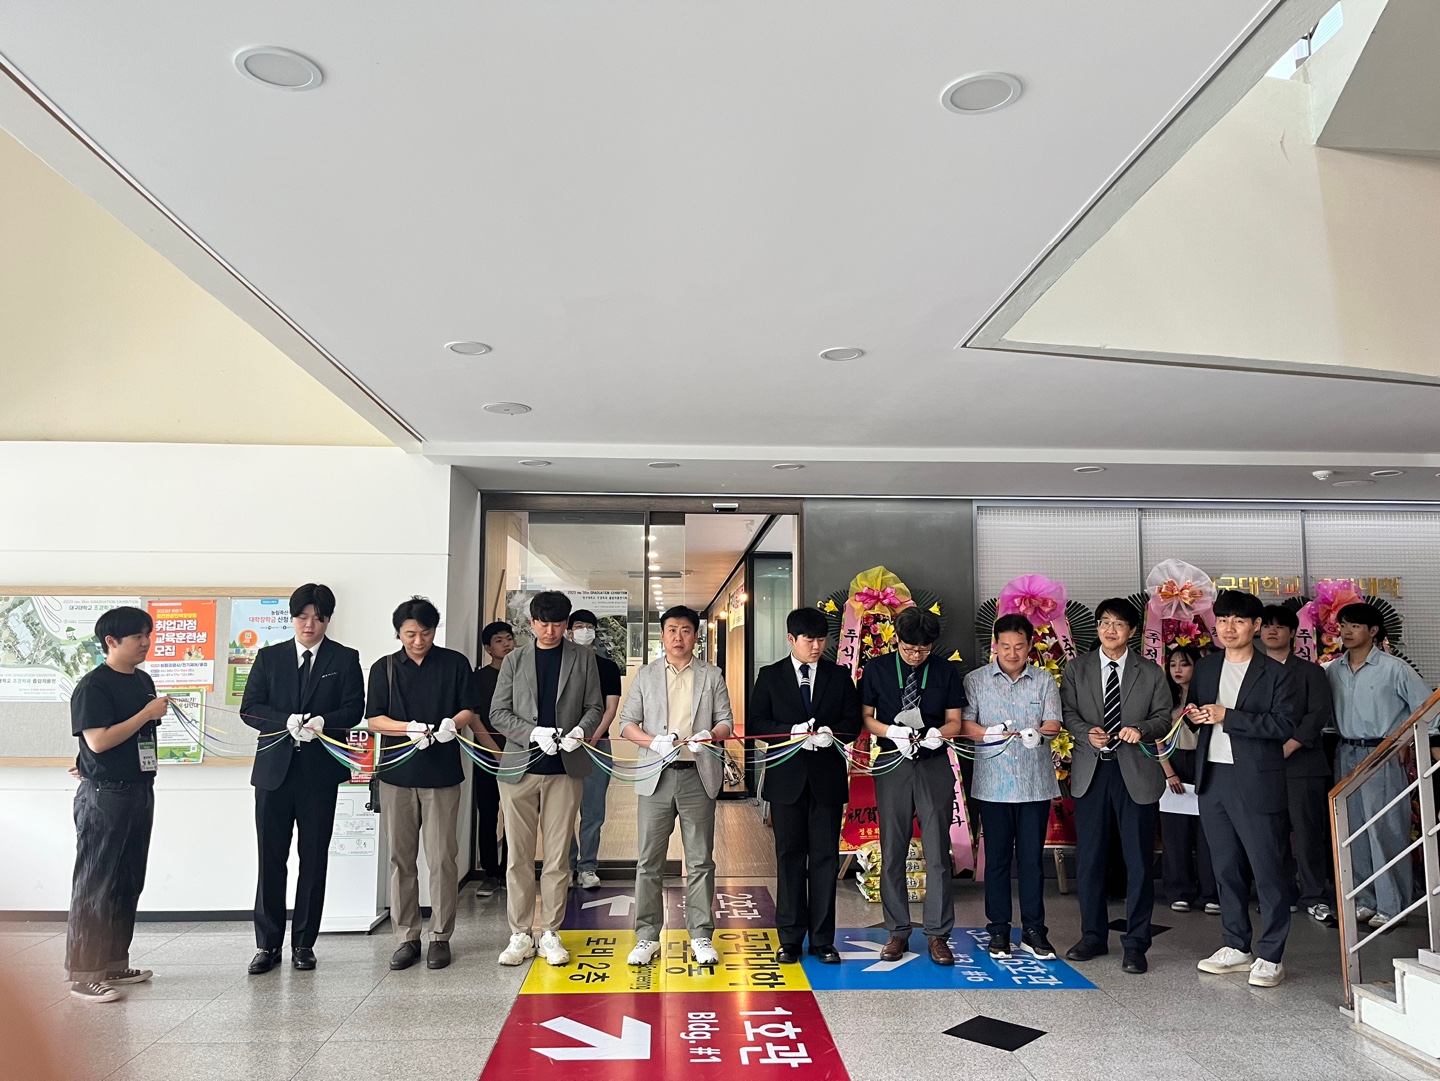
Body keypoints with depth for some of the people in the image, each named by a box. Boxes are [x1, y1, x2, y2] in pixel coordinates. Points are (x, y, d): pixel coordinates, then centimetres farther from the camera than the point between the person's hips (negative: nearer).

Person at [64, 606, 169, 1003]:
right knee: (95, 885, -1)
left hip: (140, 792, 8)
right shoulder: (93, 685, -13)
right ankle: (84, 975, 6)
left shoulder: (143, 680, 12)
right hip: (104, 796, -8)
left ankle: (115, 964, 24)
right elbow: (97, 740, -20)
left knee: (129, 884, 13)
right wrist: (147, 713, -19)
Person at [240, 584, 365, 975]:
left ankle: (304, 943, 17)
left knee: (314, 860, 5)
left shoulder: (345, 659, 5)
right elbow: (249, 708, 1)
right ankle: (268, 944, 16)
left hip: (320, 771, -1)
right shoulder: (269, 657, 9)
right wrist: (287, 722, -15)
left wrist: (324, 722, -21)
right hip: (274, 769, 1)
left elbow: (354, 709, -2)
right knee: (271, 860, 4)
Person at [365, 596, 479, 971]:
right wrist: (410, 727, -16)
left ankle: (440, 937, 13)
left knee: (442, 858, 1)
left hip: (442, 774, -1)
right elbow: (374, 719, 2)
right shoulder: (384, 668, 7)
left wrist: (452, 723, -18)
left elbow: (469, 710, 4)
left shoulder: (455, 663, 4)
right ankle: (407, 937, 18)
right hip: (397, 772, 2)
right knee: (401, 858, 7)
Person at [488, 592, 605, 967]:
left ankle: (550, 933, 14)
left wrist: (581, 731, -14)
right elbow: (498, 713, 4)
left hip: (565, 769, 0)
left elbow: (595, 706, 7)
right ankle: (520, 934, 14)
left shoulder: (582, 658, 8)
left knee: (558, 856, 4)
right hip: (519, 767, 1)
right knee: (519, 856, 4)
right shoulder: (515, 661, 8)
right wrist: (534, 732, -12)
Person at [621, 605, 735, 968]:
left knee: (700, 860, 4)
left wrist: (710, 735, -17)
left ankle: (701, 936, 14)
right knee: (649, 860, 3)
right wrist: (653, 741, -13)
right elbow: (626, 722, 5)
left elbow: (726, 721, 5)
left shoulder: (712, 676, 10)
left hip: (698, 775, 0)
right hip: (656, 775, 1)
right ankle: (647, 936, 13)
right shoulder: (646, 675, 11)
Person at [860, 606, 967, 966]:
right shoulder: (877, 669, 3)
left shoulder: (946, 672, 4)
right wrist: (891, 731, -15)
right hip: (892, 764, 0)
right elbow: (866, 717, 4)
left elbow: (954, 723, 6)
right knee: (892, 853, 6)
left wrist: (937, 733, -16)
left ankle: (938, 934, 12)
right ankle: (897, 932, 18)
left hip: (935, 765, 0)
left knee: (938, 852, 1)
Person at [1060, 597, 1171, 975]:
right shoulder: (1077, 668, 7)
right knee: (1088, 858, 8)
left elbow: (1164, 718, 4)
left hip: (1136, 772, -1)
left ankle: (1135, 944, 13)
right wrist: (1087, 732, -14)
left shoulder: (1151, 673, 6)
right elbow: (1067, 712, 5)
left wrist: (1141, 729, -16)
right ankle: (1093, 936, 22)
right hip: (1090, 772, 1)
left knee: (1139, 860, 2)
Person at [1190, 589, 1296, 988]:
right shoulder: (1205, 668, 13)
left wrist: (1227, 716, -18)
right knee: (1226, 869, 13)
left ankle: (1270, 957, 9)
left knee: (1268, 870, 0)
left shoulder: (1275, 673, -3)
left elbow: (1284, 725, -13)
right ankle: (1237, 947, 24)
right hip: (1212, 779, 5)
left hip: (1255, 782, -5)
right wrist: (1194, 715, -2)